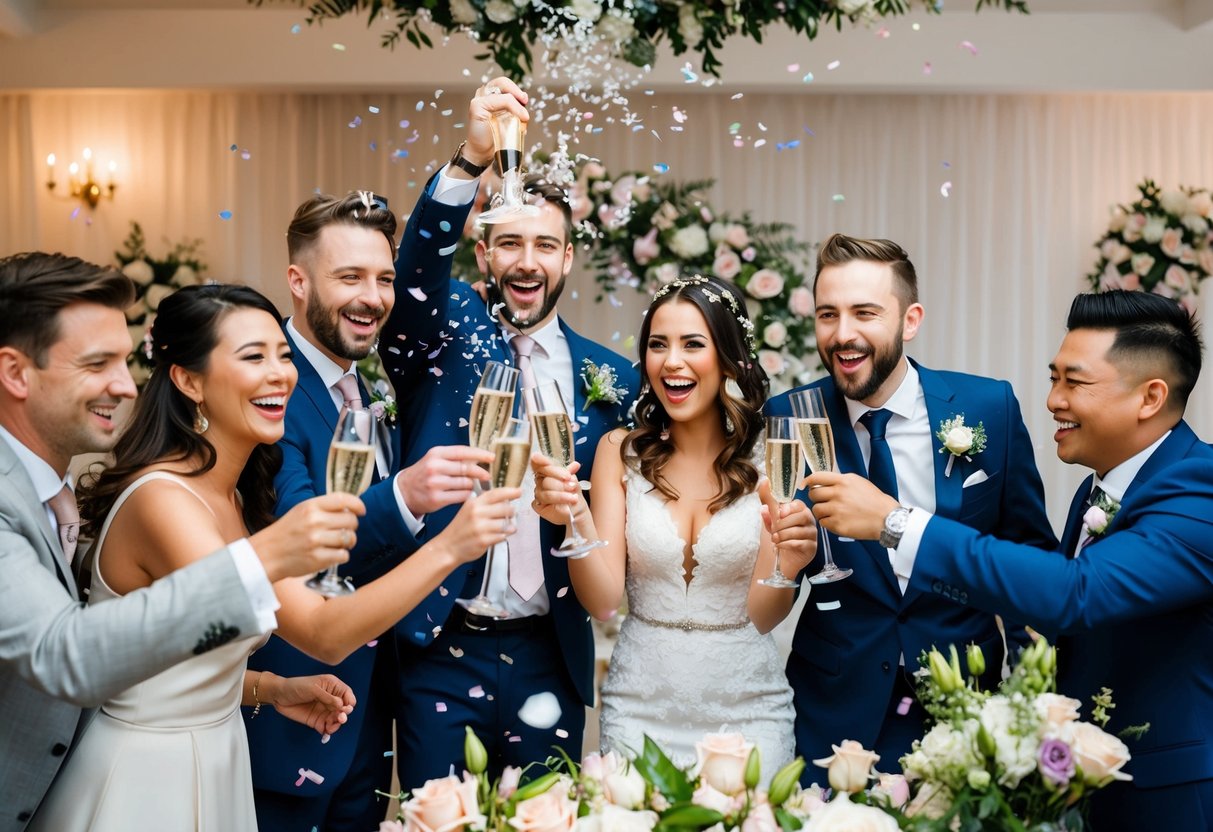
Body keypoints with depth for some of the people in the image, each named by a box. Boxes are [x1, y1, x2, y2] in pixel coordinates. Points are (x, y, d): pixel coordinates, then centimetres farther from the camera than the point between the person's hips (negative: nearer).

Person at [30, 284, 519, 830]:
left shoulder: (234, 498, 4)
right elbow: (323, 634, -31)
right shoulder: (161, 500, -25)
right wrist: (446, 550, -36)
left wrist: (267, 688, -2)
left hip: (217, 764, 8)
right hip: (146, 779, -8)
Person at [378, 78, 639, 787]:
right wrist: (472, 159, -35)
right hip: (440, 649, -2)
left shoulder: (610, 378, 6)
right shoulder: (444, 333, 0)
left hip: (549, 657, 2)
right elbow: (418, 267, -22)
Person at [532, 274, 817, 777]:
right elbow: (603, 602, -8)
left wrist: (787, 565, -26)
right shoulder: (620, 452, -2)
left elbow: (761, 616, -6)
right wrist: (576, 518, -25)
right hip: (641, 704, 1)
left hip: (745, 706, -1)